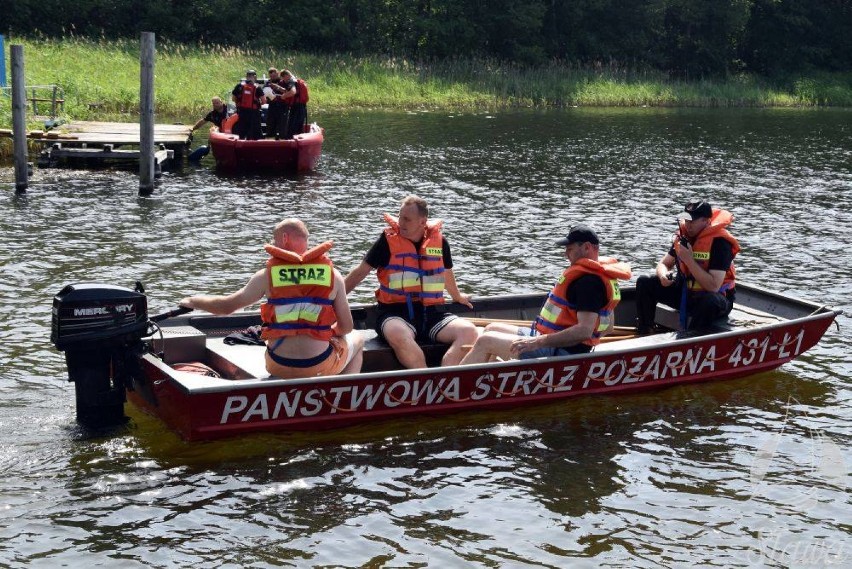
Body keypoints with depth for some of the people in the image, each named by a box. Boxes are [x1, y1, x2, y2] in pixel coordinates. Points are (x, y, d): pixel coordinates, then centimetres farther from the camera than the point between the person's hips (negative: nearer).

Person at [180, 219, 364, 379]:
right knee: (357, 339, 31)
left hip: (278, 367, 2)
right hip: (320, 366, -2)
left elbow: (227, 306, 4)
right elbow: (346, 327, 0)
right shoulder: (333, 275, -3)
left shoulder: (267, 275, -4)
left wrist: (192, 302, 21)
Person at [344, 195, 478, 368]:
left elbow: (446, 273, 30)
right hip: (395, 312, -4)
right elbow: (361, 271, 7)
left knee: (469, 331, -24)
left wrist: (457, 297, 47)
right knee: (399, 335, -40)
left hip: (430, 313, 4)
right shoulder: (389, 239, 2)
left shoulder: (439, 240, 10)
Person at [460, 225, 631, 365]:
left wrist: (537, 342, -29)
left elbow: (584, 330, -29)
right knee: (492, 329, 17)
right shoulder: (602, 275, 13)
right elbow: (607, 326, 19)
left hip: (559, 353, -11)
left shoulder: (588, 281, -20)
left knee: (485, 341, -11)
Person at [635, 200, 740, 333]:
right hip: (686, 292, 7)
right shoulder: (683, 235, -1)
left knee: (710, 301, -42)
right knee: (644, 283, -4)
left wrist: (689, 260, -29)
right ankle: (644, 334, -4)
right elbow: (664, 263, 9)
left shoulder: (720, 242, -22)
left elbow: (713, 286, -30)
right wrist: (663, 276, -16)